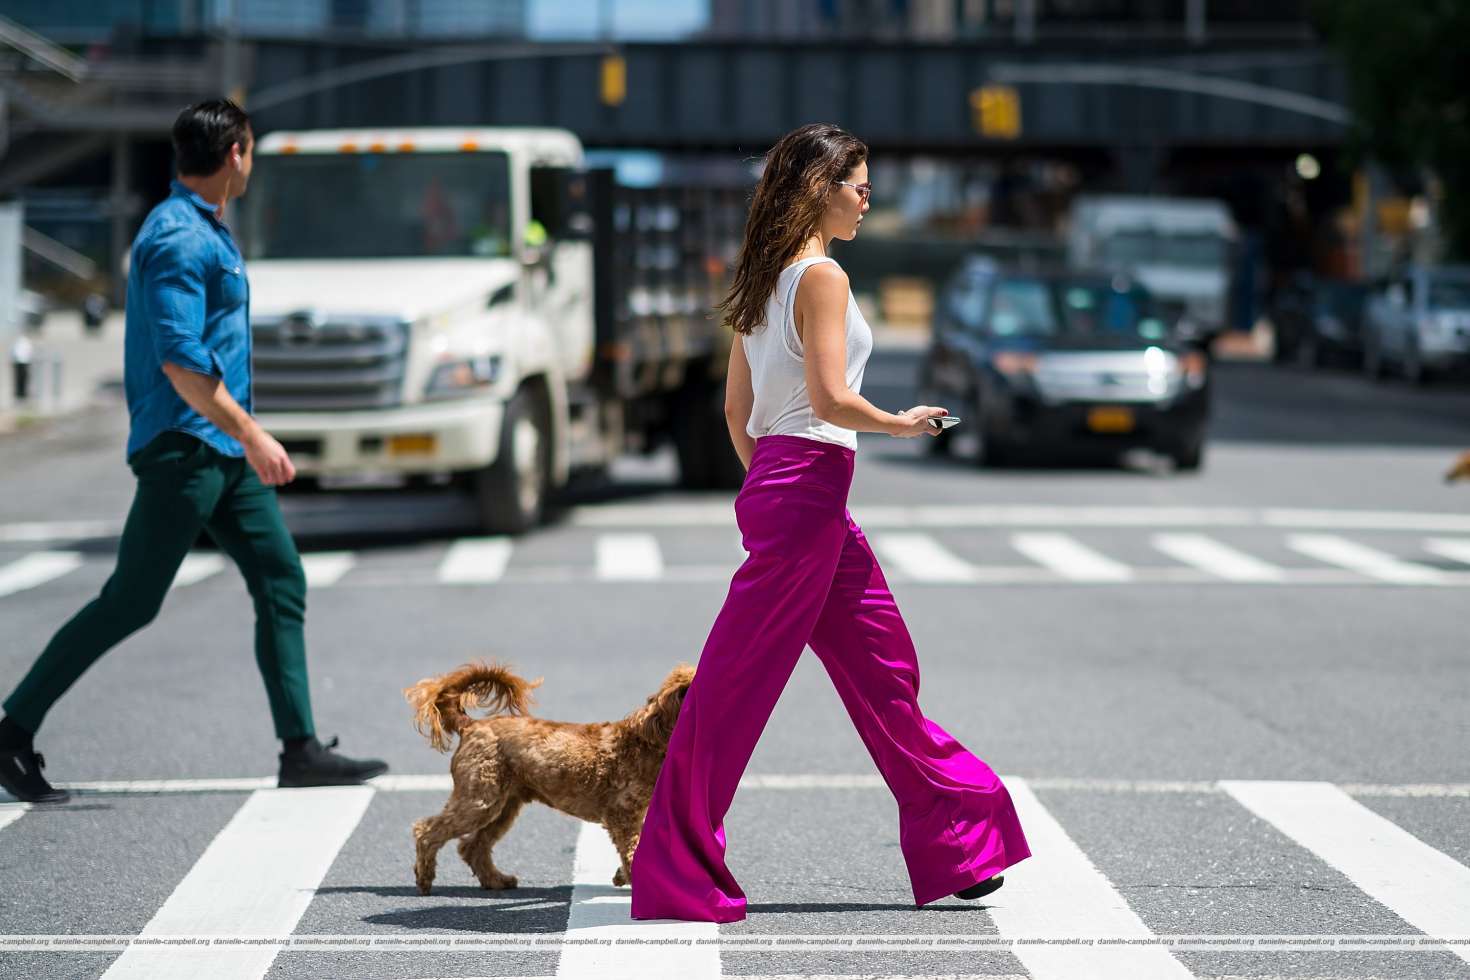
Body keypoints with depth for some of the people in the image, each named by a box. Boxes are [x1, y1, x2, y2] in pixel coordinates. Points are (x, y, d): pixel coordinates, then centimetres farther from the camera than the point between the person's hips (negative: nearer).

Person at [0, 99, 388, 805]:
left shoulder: (205, 231, 16)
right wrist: (251, 436, -24)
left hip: (223, 453, 10)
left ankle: (301, 751, 5)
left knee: (282, 582, 4)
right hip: (184, 448, -10)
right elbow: (181, 361, -24)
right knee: (130, 603, -6)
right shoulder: (179, 238, -16)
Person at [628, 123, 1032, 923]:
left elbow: (736, 406, 16)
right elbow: (829, 398, -20)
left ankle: (953, 841, 22)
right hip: (807, 486, -10)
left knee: (882, 662, 15)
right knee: (737, 681, -5)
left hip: (775, 484, 10)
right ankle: (675, 873, 0)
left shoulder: (764, 280, 14)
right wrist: (902, 424, -4)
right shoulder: (822, 277, -13)